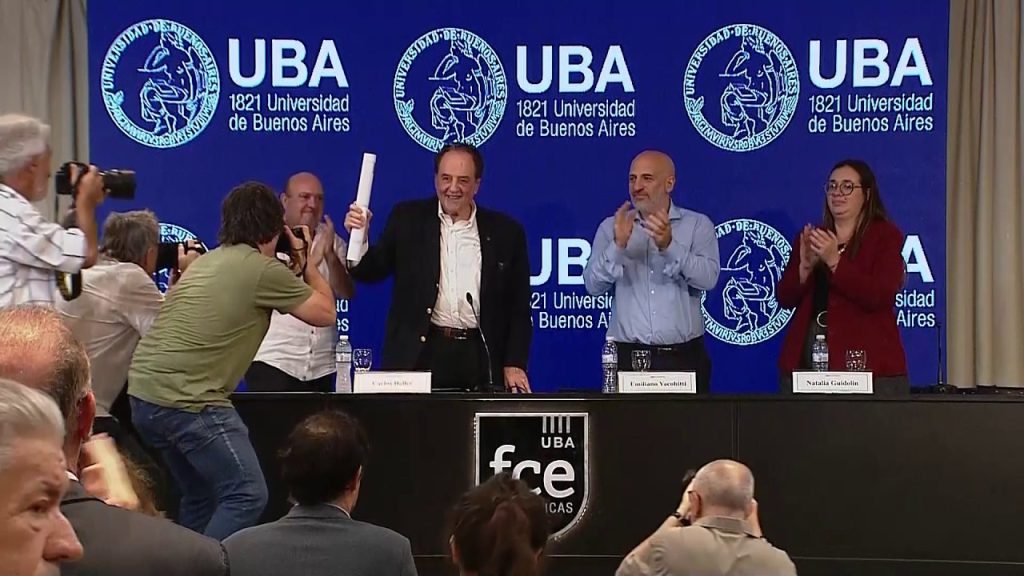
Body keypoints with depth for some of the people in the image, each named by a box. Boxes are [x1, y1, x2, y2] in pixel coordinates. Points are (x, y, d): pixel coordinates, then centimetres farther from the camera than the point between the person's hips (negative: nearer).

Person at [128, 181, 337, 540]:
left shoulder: (206, 261, 17)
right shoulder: (263, 270, -8)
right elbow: (325, 313, 1)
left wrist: (296, 269, 32)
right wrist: (307, 263, 16)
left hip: (143, 390, 9)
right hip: (186, 400, -9)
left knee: (199, 497, 20)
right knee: (247, 496, -4)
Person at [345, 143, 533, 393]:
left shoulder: (505, 232, 6)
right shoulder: (407, 219, 6)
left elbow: (519, 307, 8)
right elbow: (370, 272, 4)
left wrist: (515, 364, 1)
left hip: (479, 359, 0)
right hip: (419, 355, 0)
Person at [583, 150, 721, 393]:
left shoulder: (698, 225, 6)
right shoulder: (612, 227, 10)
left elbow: (708, 279, -10)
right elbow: (593, 286, -2)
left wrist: (669, 245, -23)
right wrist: (618, 246, -17)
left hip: (683, 358, -1)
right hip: (627, 356, 1)